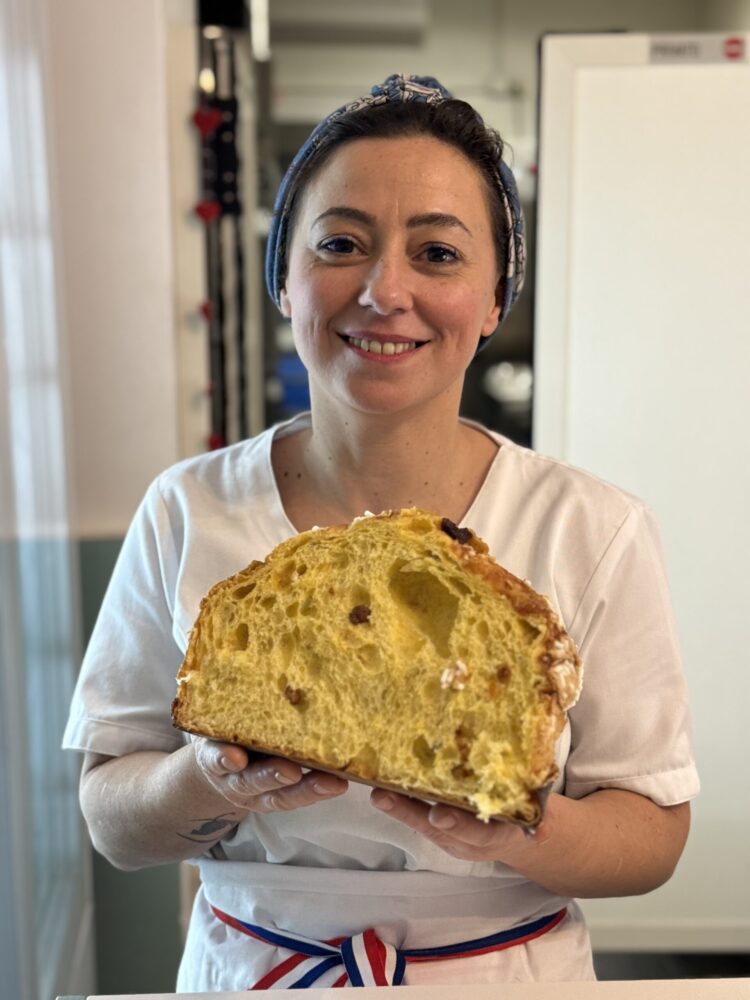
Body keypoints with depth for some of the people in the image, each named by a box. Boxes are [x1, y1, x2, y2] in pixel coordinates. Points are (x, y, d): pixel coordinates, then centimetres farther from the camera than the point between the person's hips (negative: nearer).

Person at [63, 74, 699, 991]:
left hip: (507, 968, 0)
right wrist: (211, 780, -26)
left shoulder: (596, 534, -15)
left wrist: (520, 833, -28)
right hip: (248, 967, 1)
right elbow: (112, 821, -7)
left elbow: (654, 834, -9)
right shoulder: (187, 515, -12)